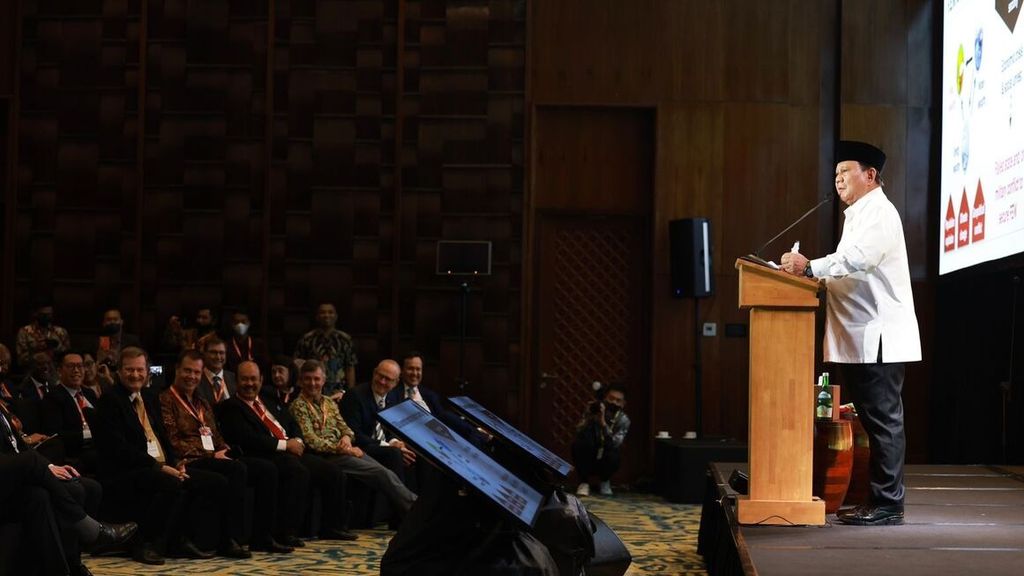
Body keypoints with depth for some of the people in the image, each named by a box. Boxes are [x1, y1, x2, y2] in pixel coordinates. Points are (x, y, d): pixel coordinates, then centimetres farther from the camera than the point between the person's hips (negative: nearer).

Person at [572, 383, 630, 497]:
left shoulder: (623, 420, -13)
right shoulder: (593, 411, -10)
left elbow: (614, 444, -28)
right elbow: (579, 433, -21)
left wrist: (603, 423, -38)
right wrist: (589, 418, -37)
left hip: (605, 461, 0)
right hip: (588, 459, 1)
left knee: (614, 456, -33)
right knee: (578, 444, -28)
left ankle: (605, 481, 0)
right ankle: (584, 482, -11)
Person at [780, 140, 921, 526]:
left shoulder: (879, 212, -8)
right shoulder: (858, 216, 23)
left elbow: (858, 258, -25)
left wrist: (810, 268, -28)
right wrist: (811, 273, 9)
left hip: (879, 338, -10)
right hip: (861, 339, 10)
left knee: (884, 421, -7)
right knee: (874, 421, 11)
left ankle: (888, 505, -5)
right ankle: (879, 500, 15)